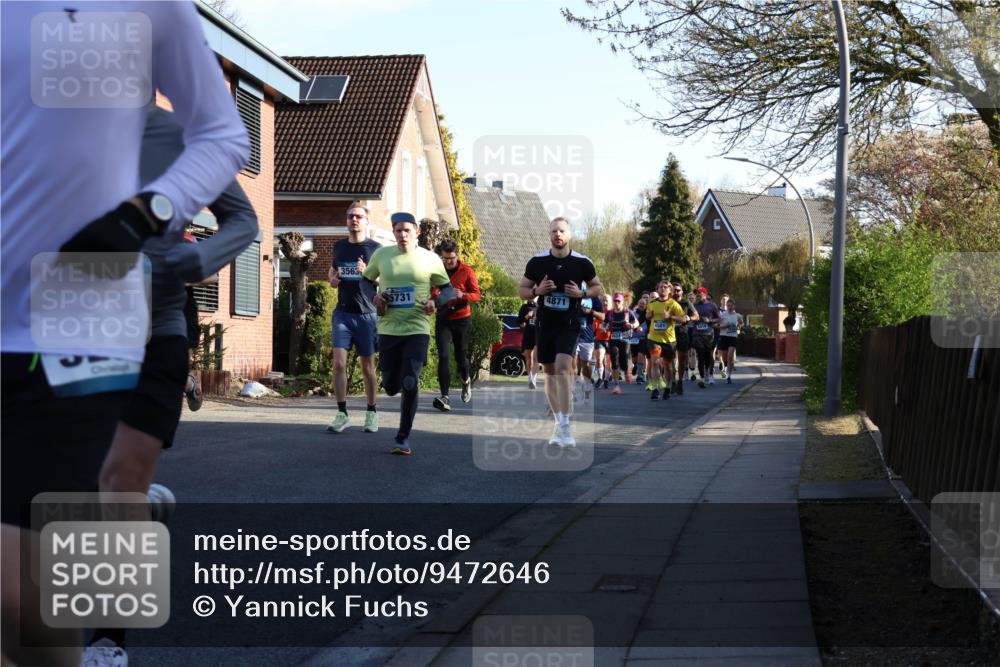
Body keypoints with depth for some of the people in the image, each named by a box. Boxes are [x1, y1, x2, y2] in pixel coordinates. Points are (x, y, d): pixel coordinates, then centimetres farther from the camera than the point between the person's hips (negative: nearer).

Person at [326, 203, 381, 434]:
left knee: (367, 366, 7)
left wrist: (367, 272, -17)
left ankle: (372, 412, 21)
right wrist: (332, 279, 3)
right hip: (343, 312, 2)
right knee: (339, 363, -9)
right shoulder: (339, 246, 10)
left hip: (367, 313, -2)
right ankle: (342, 413, -2)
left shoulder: (375, 248, -1)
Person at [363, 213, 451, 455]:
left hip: (417, 329, -2)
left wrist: (435, 303, -8)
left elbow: (446, 288, 11)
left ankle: (403, 438, -2)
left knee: (410, 385, -13)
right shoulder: (381, 255, 3)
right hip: (388, 329, 2)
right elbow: (366, 280, 18)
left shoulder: (430, 259, -1)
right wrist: (373, 296, -2)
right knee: (391, 387, 7)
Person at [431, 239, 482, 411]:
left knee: (461, 355, 9)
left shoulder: (466, 271, -5)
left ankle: (466, 381, 43)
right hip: (443, 319, 1)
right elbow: (430, 292, 12)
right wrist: (434, 297, -11)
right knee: (443, 356, -13)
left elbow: (477, 295, -4)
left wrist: (462, 295, -23)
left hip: (462, 319, -1)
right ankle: (444, 397, -18)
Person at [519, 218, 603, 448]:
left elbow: (597, 286, 10)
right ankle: (559, 423, 22)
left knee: (563, 365, -22)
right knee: (549, 371, 9)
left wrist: (582, 293, -10)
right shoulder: (537, 262, 0)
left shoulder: (582, 262, -3)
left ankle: (565, 424, -19)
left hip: (570, 323, -3)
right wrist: (537, 291, -12)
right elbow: (521, 289, 9)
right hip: (545, 323, 3)